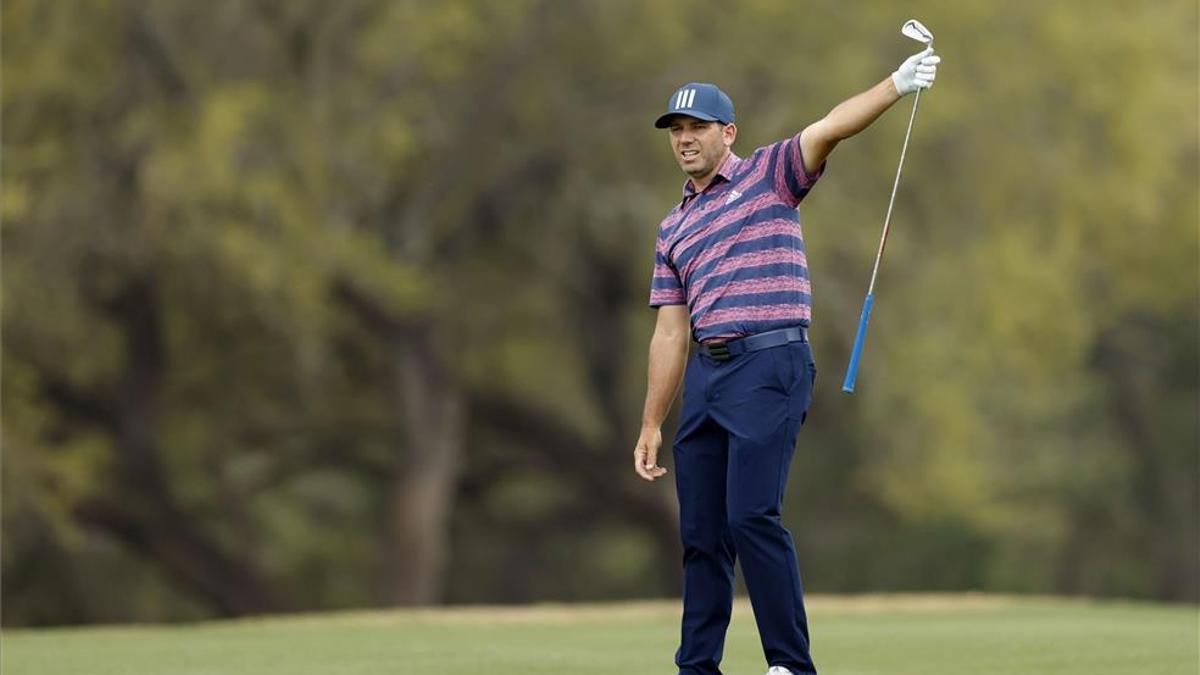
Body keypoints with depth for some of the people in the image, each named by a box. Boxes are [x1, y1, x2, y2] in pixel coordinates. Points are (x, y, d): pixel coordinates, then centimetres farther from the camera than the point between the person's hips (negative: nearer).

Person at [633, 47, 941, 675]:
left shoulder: (768, 174, 4)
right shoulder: (674, 228, 20)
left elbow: (828, 129, -14)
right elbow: (670, 331, 21)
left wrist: (897, 85, -30)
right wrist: (651, 425, 17)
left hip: (769, 365, -6)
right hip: (704, 373, 6)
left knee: (752, 515, -16)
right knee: (701, 532, 5)